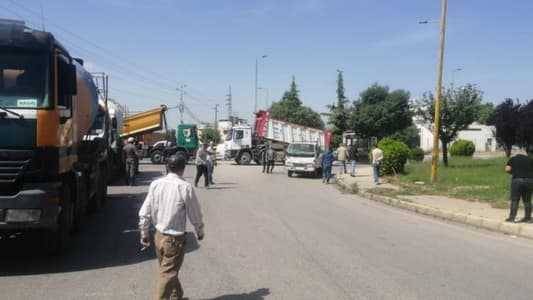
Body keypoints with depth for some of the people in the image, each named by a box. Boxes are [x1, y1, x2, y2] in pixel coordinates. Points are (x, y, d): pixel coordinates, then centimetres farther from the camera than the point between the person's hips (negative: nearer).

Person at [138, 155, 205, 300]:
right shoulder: (185, 187, -18)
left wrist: (144, 233, 14)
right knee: (168, 275, 5)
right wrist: (200, 232, 9)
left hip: (158, 236, 6)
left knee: (167, 270, 23)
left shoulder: (155, 184, -3)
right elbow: (195, 214, -8)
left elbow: (144, 213, 1)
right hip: (175, 239, -6)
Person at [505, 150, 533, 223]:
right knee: (527, 200, 12)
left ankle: (512, 217, 0)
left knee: (514, 200, 2)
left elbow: (507, 169, -1)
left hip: (517, 180, -2)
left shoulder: (513, 159, 11)